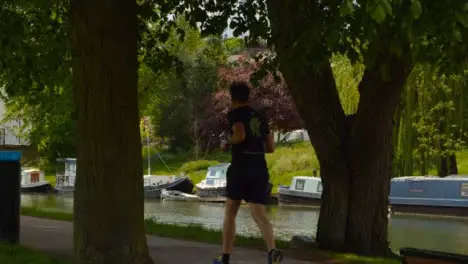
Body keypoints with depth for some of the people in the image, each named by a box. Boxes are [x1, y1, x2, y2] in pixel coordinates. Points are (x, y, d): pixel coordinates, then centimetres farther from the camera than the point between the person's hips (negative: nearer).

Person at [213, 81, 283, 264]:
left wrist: (226, 144, 0)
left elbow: (240, 135, -18)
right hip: (260, 168, 5)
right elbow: (271, 148, 18)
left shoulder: (234, 114, -1)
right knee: (259, 214, -4)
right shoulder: (260, 118, 18)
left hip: (240, 167, -4)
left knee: (230, 212, 12)